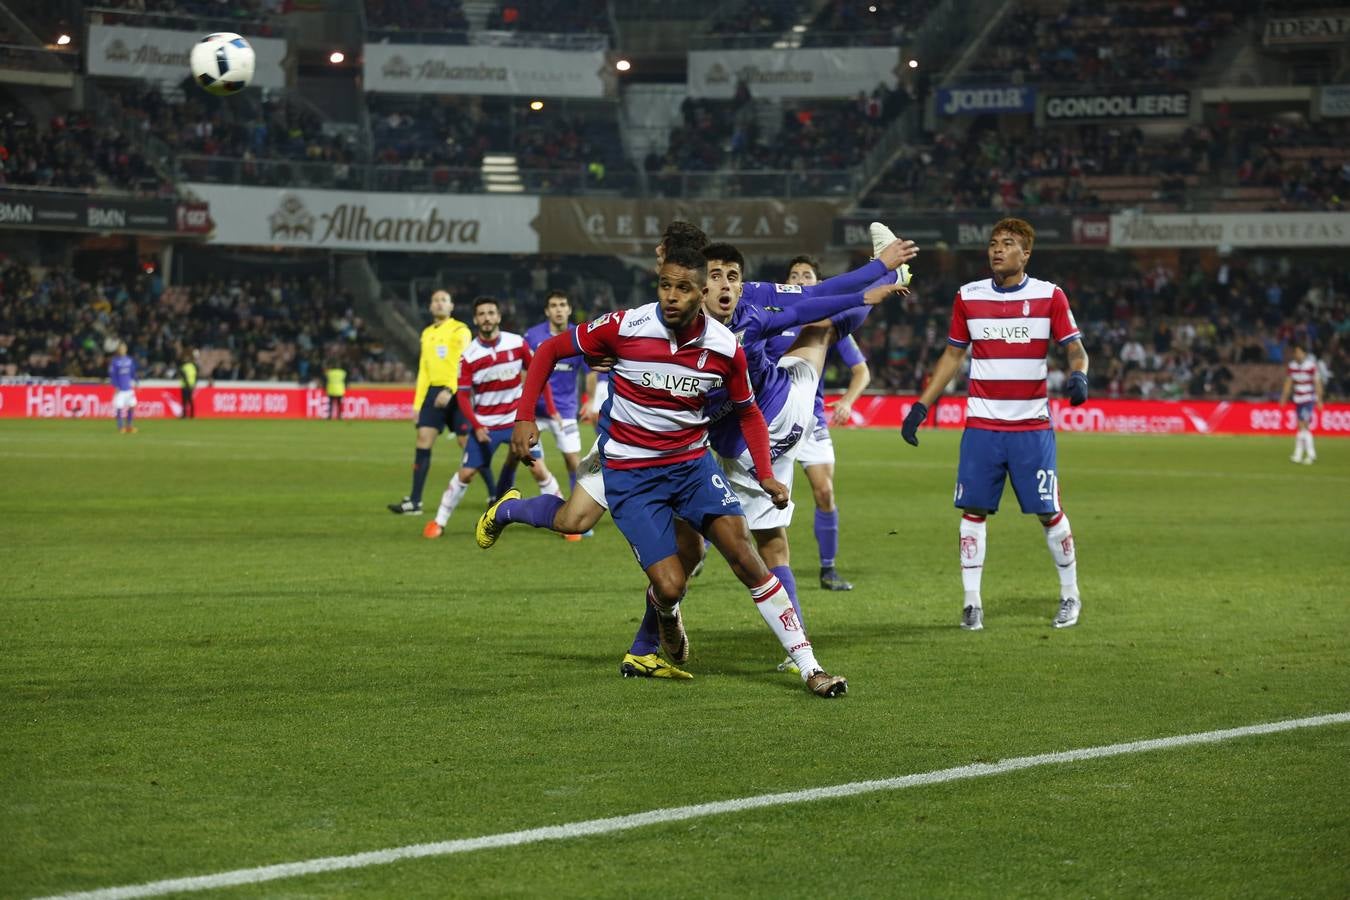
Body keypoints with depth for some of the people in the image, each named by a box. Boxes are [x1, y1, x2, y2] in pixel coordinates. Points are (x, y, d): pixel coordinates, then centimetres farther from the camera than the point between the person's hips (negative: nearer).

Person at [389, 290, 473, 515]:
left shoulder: (459, 330, -3)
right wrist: (417, 404, 16)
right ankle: (414, 501, -6)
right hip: (433, 391, 6)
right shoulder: (427, 334, 18)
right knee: (423, 440, -5)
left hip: (456, 393, -6)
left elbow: (462, 363, -15)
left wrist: (449, 391, -28)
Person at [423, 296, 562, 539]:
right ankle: (439, 522, 13)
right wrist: (476, 426, -19)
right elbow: (463, 395, -7)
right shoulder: (469, 356, -10)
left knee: (539, 470, -4)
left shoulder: (518, 344, -7)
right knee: (466, 473, 0)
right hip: (485, 425, -1)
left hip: (518, 420, 1)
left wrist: (551, 407, 1)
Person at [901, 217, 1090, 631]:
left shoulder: (1049, 296, -2)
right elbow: (953, 355, 14)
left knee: (1048, 512, 0)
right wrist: (921, 406, 10)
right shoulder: (968, 297, 6)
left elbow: (1075, 349, 0)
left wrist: (1078, 375, -24)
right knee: (973, 510, -2)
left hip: (1032, 426, -2)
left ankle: (1070, 596, 17)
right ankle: (972, 602, 7)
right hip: (981, 425, 2)